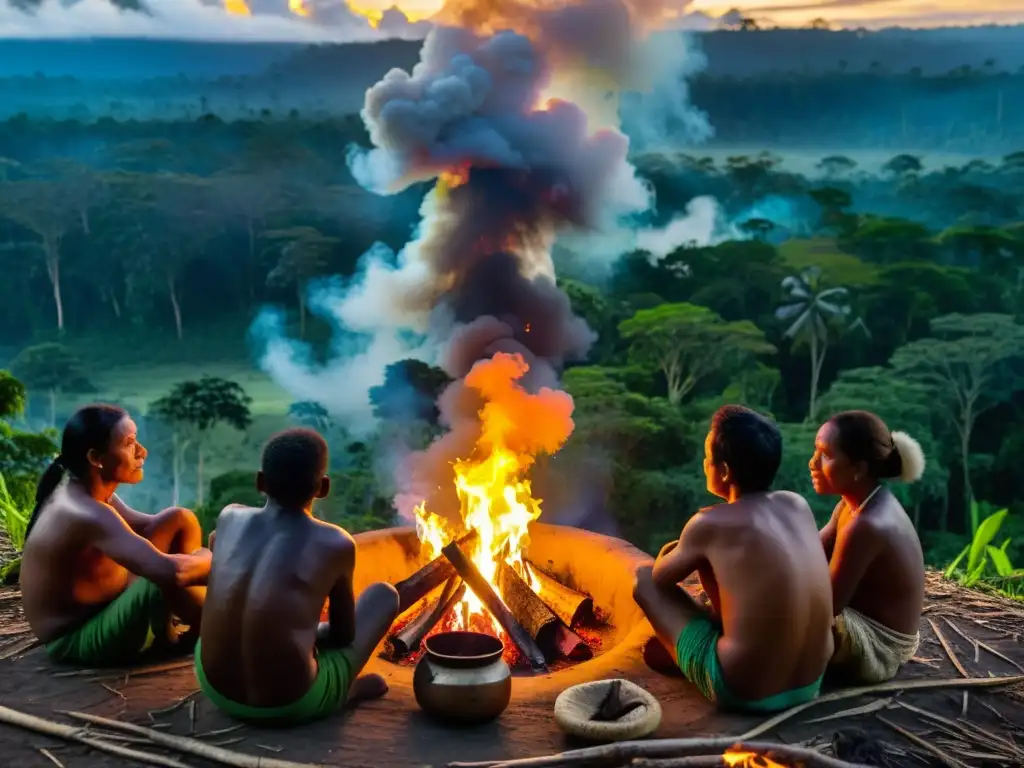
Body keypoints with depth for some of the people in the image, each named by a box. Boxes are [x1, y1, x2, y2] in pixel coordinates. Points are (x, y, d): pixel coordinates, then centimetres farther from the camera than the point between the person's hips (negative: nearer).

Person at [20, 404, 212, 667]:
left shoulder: (78, 492, 0)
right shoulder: (87, 514, -30)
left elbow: (146, 526, 10)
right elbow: (170, 571, -39)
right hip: (75, 640, -10)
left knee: (180, 519, 6)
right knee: (173, 576, -34)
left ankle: (179, 624, 7)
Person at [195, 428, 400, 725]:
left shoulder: (230, 517, 2)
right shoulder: (336, 544, -9)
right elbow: (345, 635, 5)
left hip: (216, 690, 4)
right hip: (293, 705, -4)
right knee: (384, 594, 13)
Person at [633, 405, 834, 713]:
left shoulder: (710, 524, -14)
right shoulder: (798, 504, 0)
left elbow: (661, 576, 5)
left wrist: (676, 555, 27)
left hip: (744, 692, -6)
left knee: (645, 578, 8)